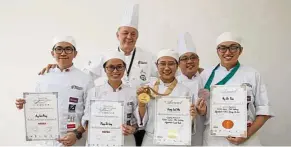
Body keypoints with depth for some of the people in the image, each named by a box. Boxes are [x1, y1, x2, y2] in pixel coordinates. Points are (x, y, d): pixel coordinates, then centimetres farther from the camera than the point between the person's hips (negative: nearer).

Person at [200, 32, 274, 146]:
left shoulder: (253, 74, -1)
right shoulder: (206, 75, 1)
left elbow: (264, 110, -1)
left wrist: (247, 134, -12)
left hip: (246, 140, -1)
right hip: (213, 139, 1)